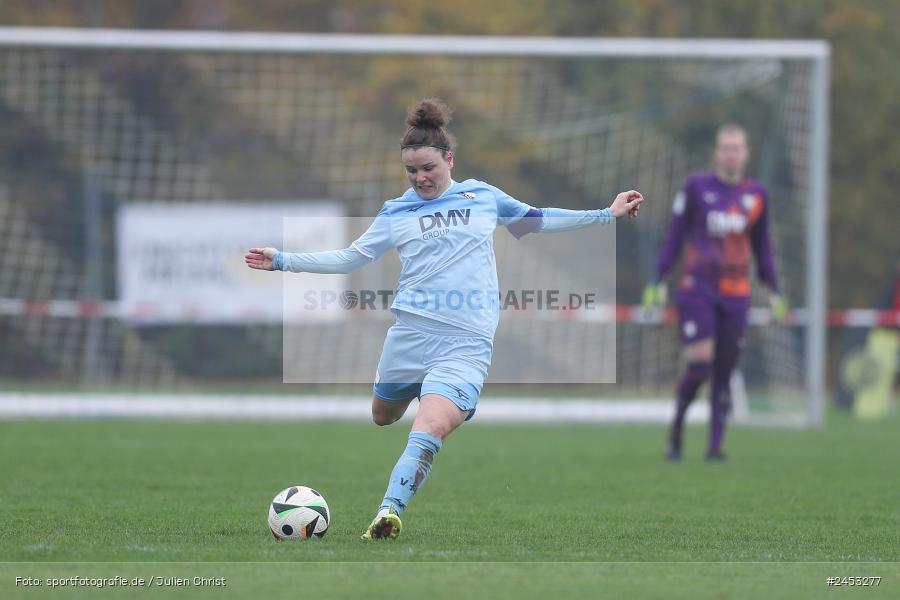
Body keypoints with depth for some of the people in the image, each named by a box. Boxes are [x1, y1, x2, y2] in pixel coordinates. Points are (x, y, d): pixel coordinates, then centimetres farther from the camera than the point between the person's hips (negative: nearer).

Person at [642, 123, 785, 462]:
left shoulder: (756, 195, 8)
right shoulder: (697, 187, -1)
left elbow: (762, 247, 18)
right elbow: (675, 236, 2)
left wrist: (774, 292, 14)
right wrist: (659, 282, -3)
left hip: (735, 295, 3)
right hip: (696, 290, -3)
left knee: (724, 375, 1)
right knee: (699, 367, -13)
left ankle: (715, 445, 7)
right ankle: (675, 433, 9)